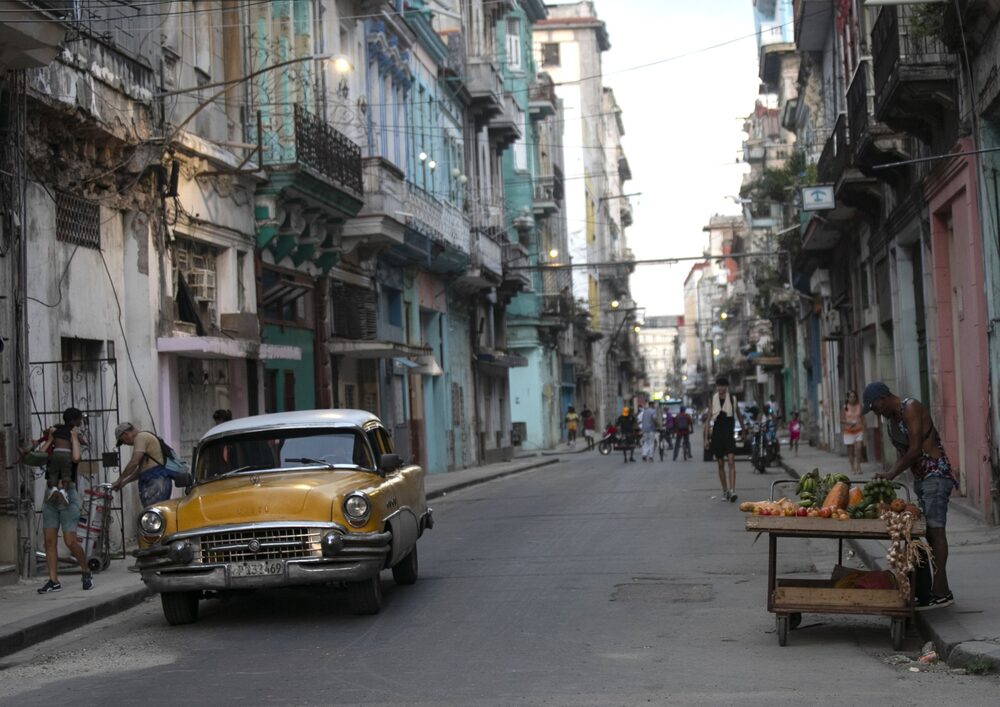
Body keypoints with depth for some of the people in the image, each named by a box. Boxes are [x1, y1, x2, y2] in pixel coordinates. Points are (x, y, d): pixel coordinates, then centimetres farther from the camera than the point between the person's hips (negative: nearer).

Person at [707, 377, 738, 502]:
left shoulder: (732, 399, 2)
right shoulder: (713, 400, 4)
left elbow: (739, 414, 16)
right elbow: (708, 419, 5)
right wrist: (706, 438, 0)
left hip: (729, 434, -2)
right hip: (717, 433, 2)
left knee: (731, 461, -16)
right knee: (721, 464, 7)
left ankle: (732, 490, -23)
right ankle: (725, 491, 17)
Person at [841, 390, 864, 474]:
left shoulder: (859, 406, 3)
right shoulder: (845, 407, -1)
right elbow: (841, 419, 2)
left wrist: (864, 431, 3)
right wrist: (849, 423, -18)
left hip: (859, 430, 1)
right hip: (849, 432, -1)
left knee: (858, 449, -12)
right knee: (850, 451, 3)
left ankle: (858, 467, -8)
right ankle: (852, 468, 13)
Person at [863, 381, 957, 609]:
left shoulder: (911, 409, -14)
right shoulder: (890, 419, 14)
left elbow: (914, 450, -19)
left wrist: (890, 475, -16)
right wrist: (887, 476, 1)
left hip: (936, 475, -9)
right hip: (920, 478, 9)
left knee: (935, 529, -14)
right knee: (928, 531, 6)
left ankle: (941, 591, -17)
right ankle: (939, 589, 8)